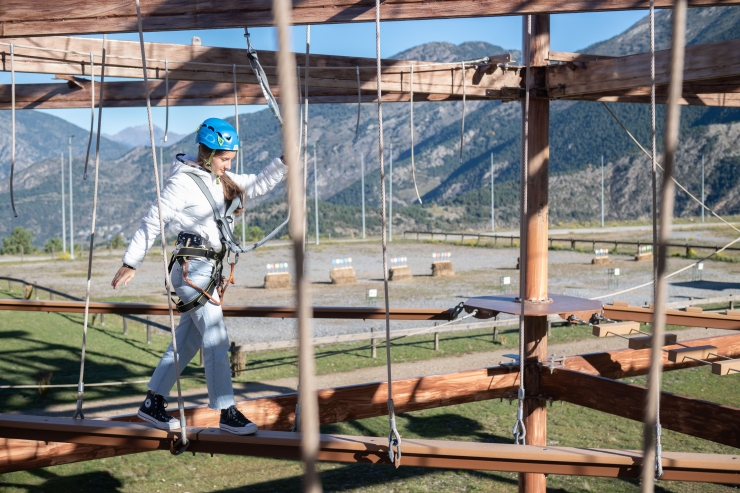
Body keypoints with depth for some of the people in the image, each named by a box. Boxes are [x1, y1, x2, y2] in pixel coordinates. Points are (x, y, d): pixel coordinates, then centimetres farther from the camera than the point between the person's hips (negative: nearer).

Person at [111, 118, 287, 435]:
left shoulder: (221, 181, 13)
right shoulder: (183, 182, -11)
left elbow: (258, 184, 18)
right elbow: (153, 221, -10)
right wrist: (131, 263, -8)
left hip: (209, 269, 9)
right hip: (192, 269, -9)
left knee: (187, 341, 12)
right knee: (217, 340, -8)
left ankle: (153, 404, 22)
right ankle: (227, 413, -2)